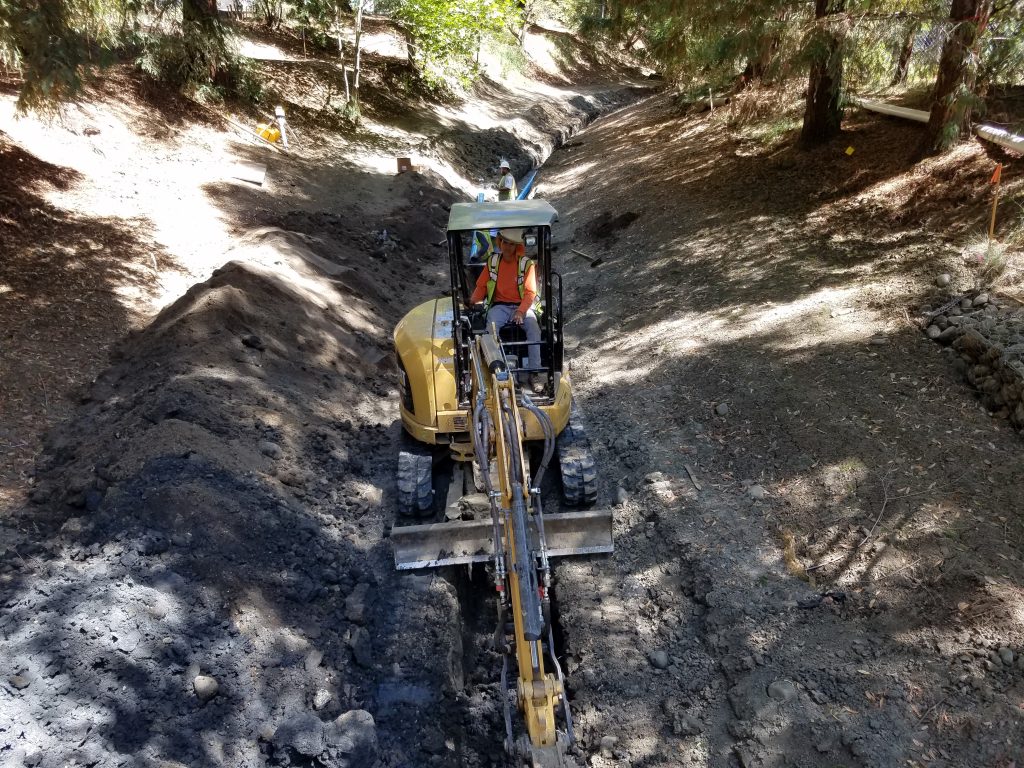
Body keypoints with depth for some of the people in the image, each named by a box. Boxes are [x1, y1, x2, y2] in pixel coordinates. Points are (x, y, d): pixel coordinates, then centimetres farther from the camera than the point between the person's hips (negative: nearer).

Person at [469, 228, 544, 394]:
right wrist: (473, 300, -7)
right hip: (500, 306, 2)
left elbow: (530, 292, -5)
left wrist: (521, 311, -20)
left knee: (533, 327, -31)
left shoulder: (527, 263, 1)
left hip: (522, 306, -1)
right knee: (491, 326, -32)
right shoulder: (493, 261, 10)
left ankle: (535, 372, -32)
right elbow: (481, 285, 12)